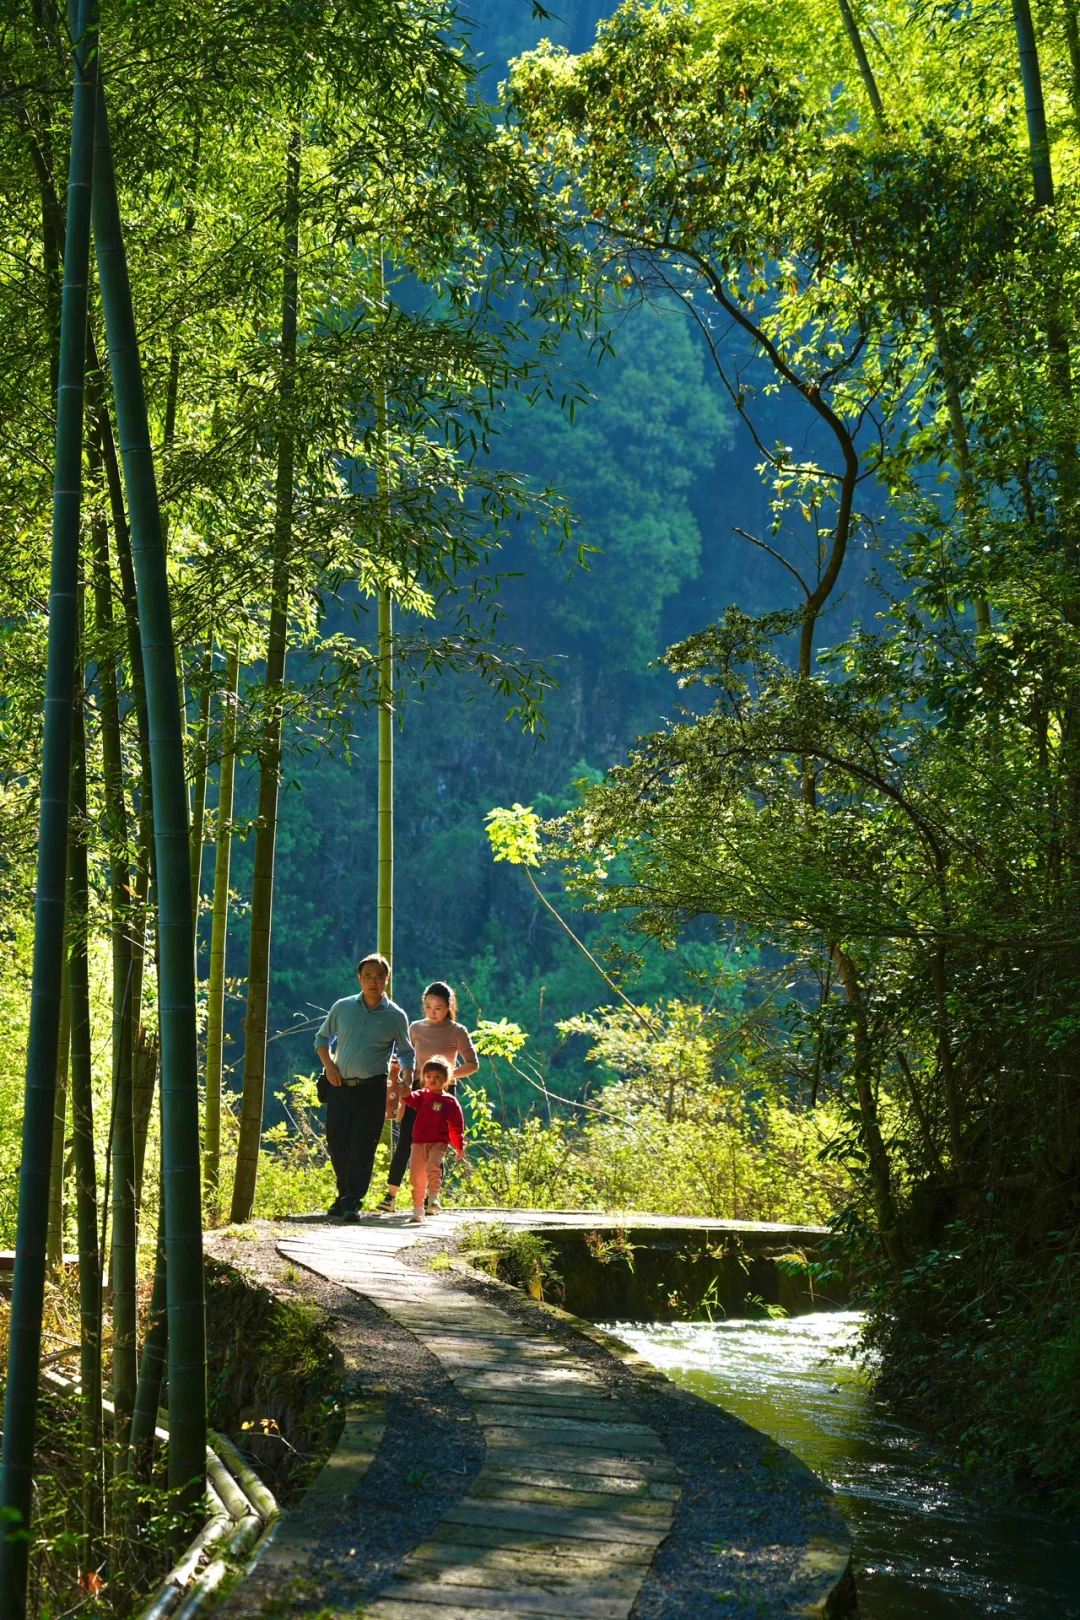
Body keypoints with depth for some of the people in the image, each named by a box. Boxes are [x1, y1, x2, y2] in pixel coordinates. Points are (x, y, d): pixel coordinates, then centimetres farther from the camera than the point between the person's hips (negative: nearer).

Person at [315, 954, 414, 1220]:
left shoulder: (396, 1016, 3)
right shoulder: (343, 1007, 7)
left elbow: (406, 1053, 12)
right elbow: (322, 1038, 18)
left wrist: (407, 1080, -4)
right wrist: (329, 1066, 2)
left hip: (372, 1088, -2)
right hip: (340, 1085, 2)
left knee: (363, 1146, -7)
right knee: (337, 1142, 7)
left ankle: (353, 1202, -1)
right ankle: (344, 1195, 25)